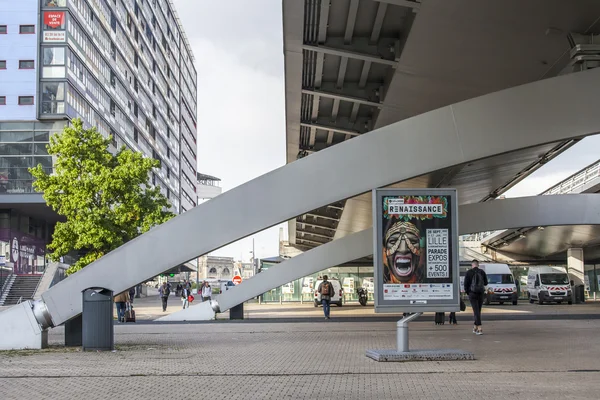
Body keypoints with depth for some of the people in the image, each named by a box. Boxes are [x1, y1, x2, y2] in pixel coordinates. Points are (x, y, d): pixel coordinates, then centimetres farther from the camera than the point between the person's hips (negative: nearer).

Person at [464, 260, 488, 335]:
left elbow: (466, 283, -6)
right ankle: (475, 327, 23)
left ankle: (479, 329, -17)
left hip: (472, 294, -3)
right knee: (478, 311, 15)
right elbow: (485, 283, 10)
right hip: (481, 294, 3)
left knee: (476, 311, -6)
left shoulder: (469, 272, -6)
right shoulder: (482, 272, 1)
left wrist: (467, 292, 10)